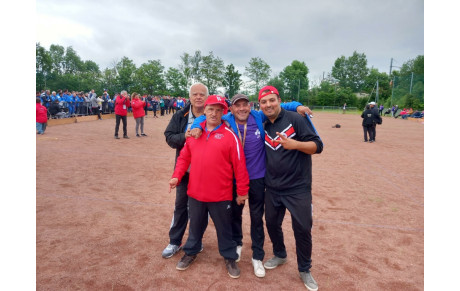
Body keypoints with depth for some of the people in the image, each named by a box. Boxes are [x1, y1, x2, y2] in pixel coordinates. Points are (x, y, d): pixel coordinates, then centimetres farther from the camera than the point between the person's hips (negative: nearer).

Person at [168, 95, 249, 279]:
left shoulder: (229, 135, -9)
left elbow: (239, 165, -9)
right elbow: (184, 157, 8)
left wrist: (242, 191, -7)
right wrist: (176, 176, -6)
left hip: (221, 195, -3)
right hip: (195, 193, 4)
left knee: (224, 228, 14)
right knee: (195, 225, 22)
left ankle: (230, 258, 35)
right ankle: (191, 253, 44)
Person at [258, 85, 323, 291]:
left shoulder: (295, 119, -11)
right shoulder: (262, 126, 4)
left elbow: (317, 146, -15)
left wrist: (295, 144, -31)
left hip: (298, 188, -5)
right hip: (272, 188, 5)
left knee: (302, 228, 1)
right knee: (272, 223, 16)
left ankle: (304, 270, 24)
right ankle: (280, 255, 43)